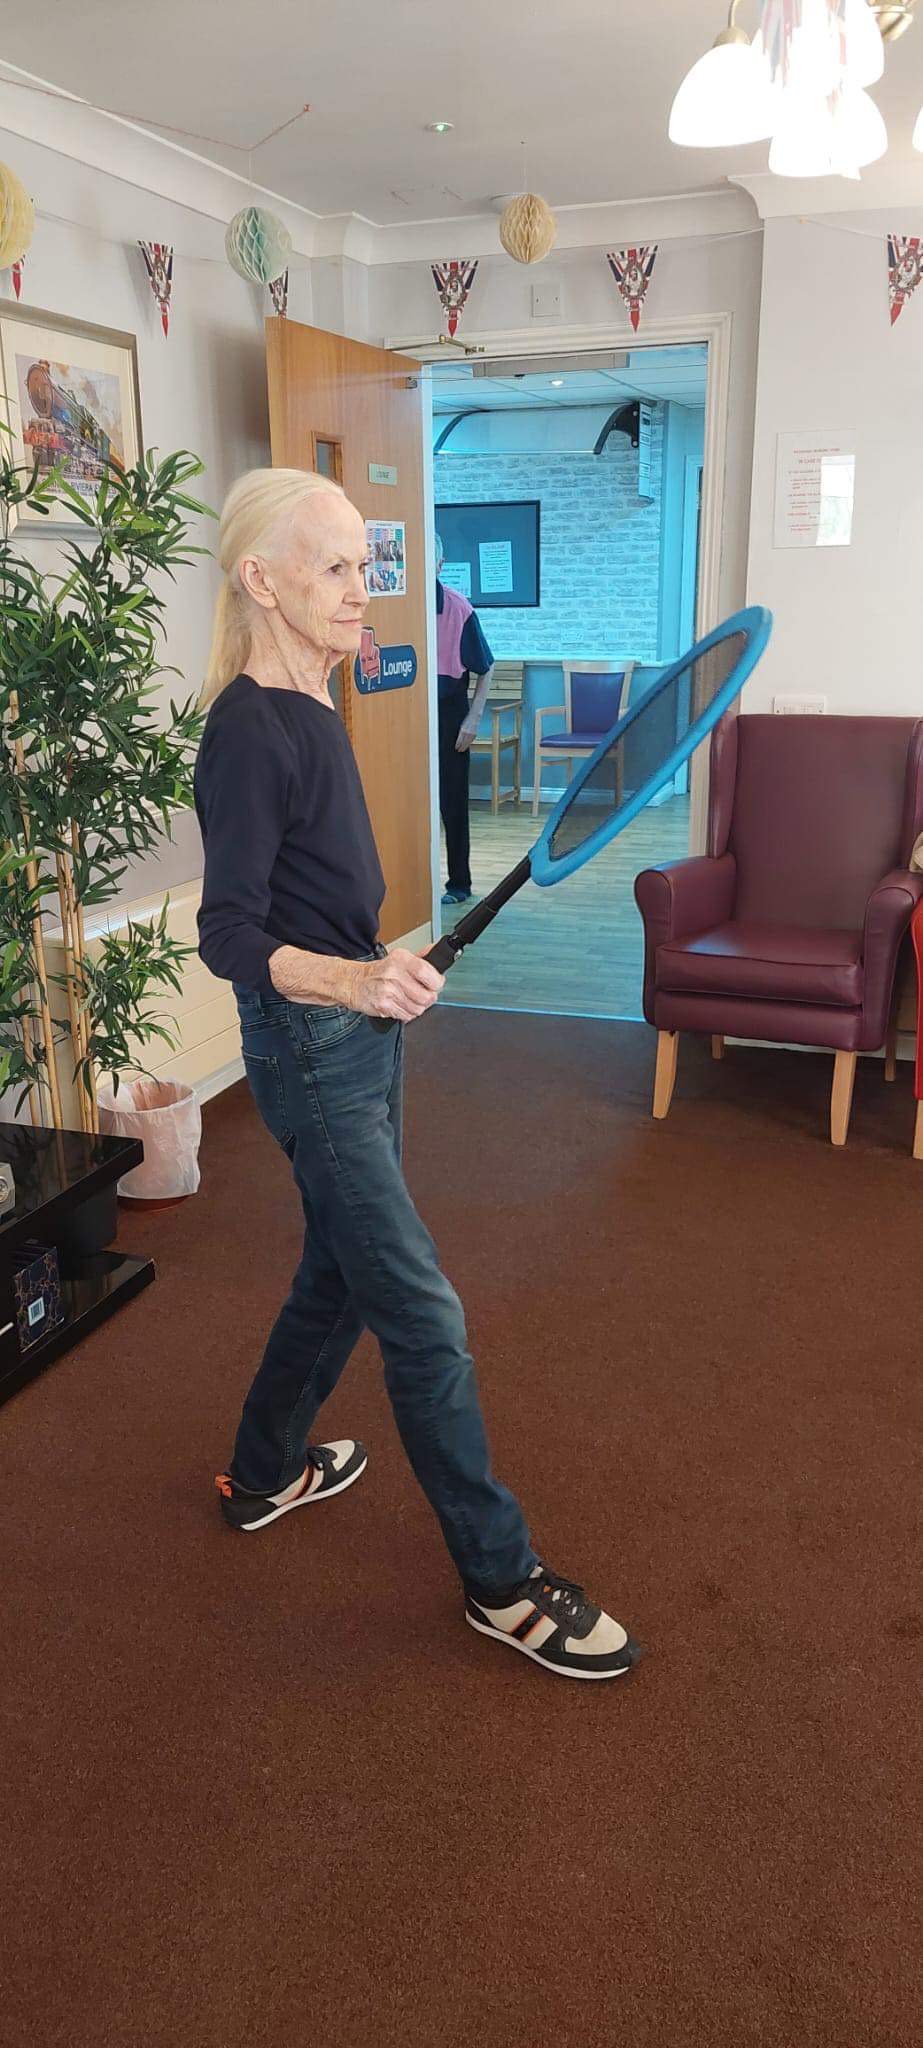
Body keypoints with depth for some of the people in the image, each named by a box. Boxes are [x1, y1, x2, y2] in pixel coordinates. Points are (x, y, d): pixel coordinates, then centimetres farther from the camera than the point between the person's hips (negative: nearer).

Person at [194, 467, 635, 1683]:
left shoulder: (306, 705, 8)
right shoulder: (248, 733, -21)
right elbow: (229, 935, -26)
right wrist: (350, 980, -41)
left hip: (358, 1028, 10)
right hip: (310, 1048, -10)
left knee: (342, 1269, 20)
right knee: (423, 1318, -3)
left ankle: (265, 1472, 41)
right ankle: (503, 1580, 11)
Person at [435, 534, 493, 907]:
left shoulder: (458, 609, -9)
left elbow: (484, 670, -2)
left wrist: (473, 718, -7)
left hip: (448, 714, -2)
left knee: (452, 802, 4)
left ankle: (459, 884, 14)